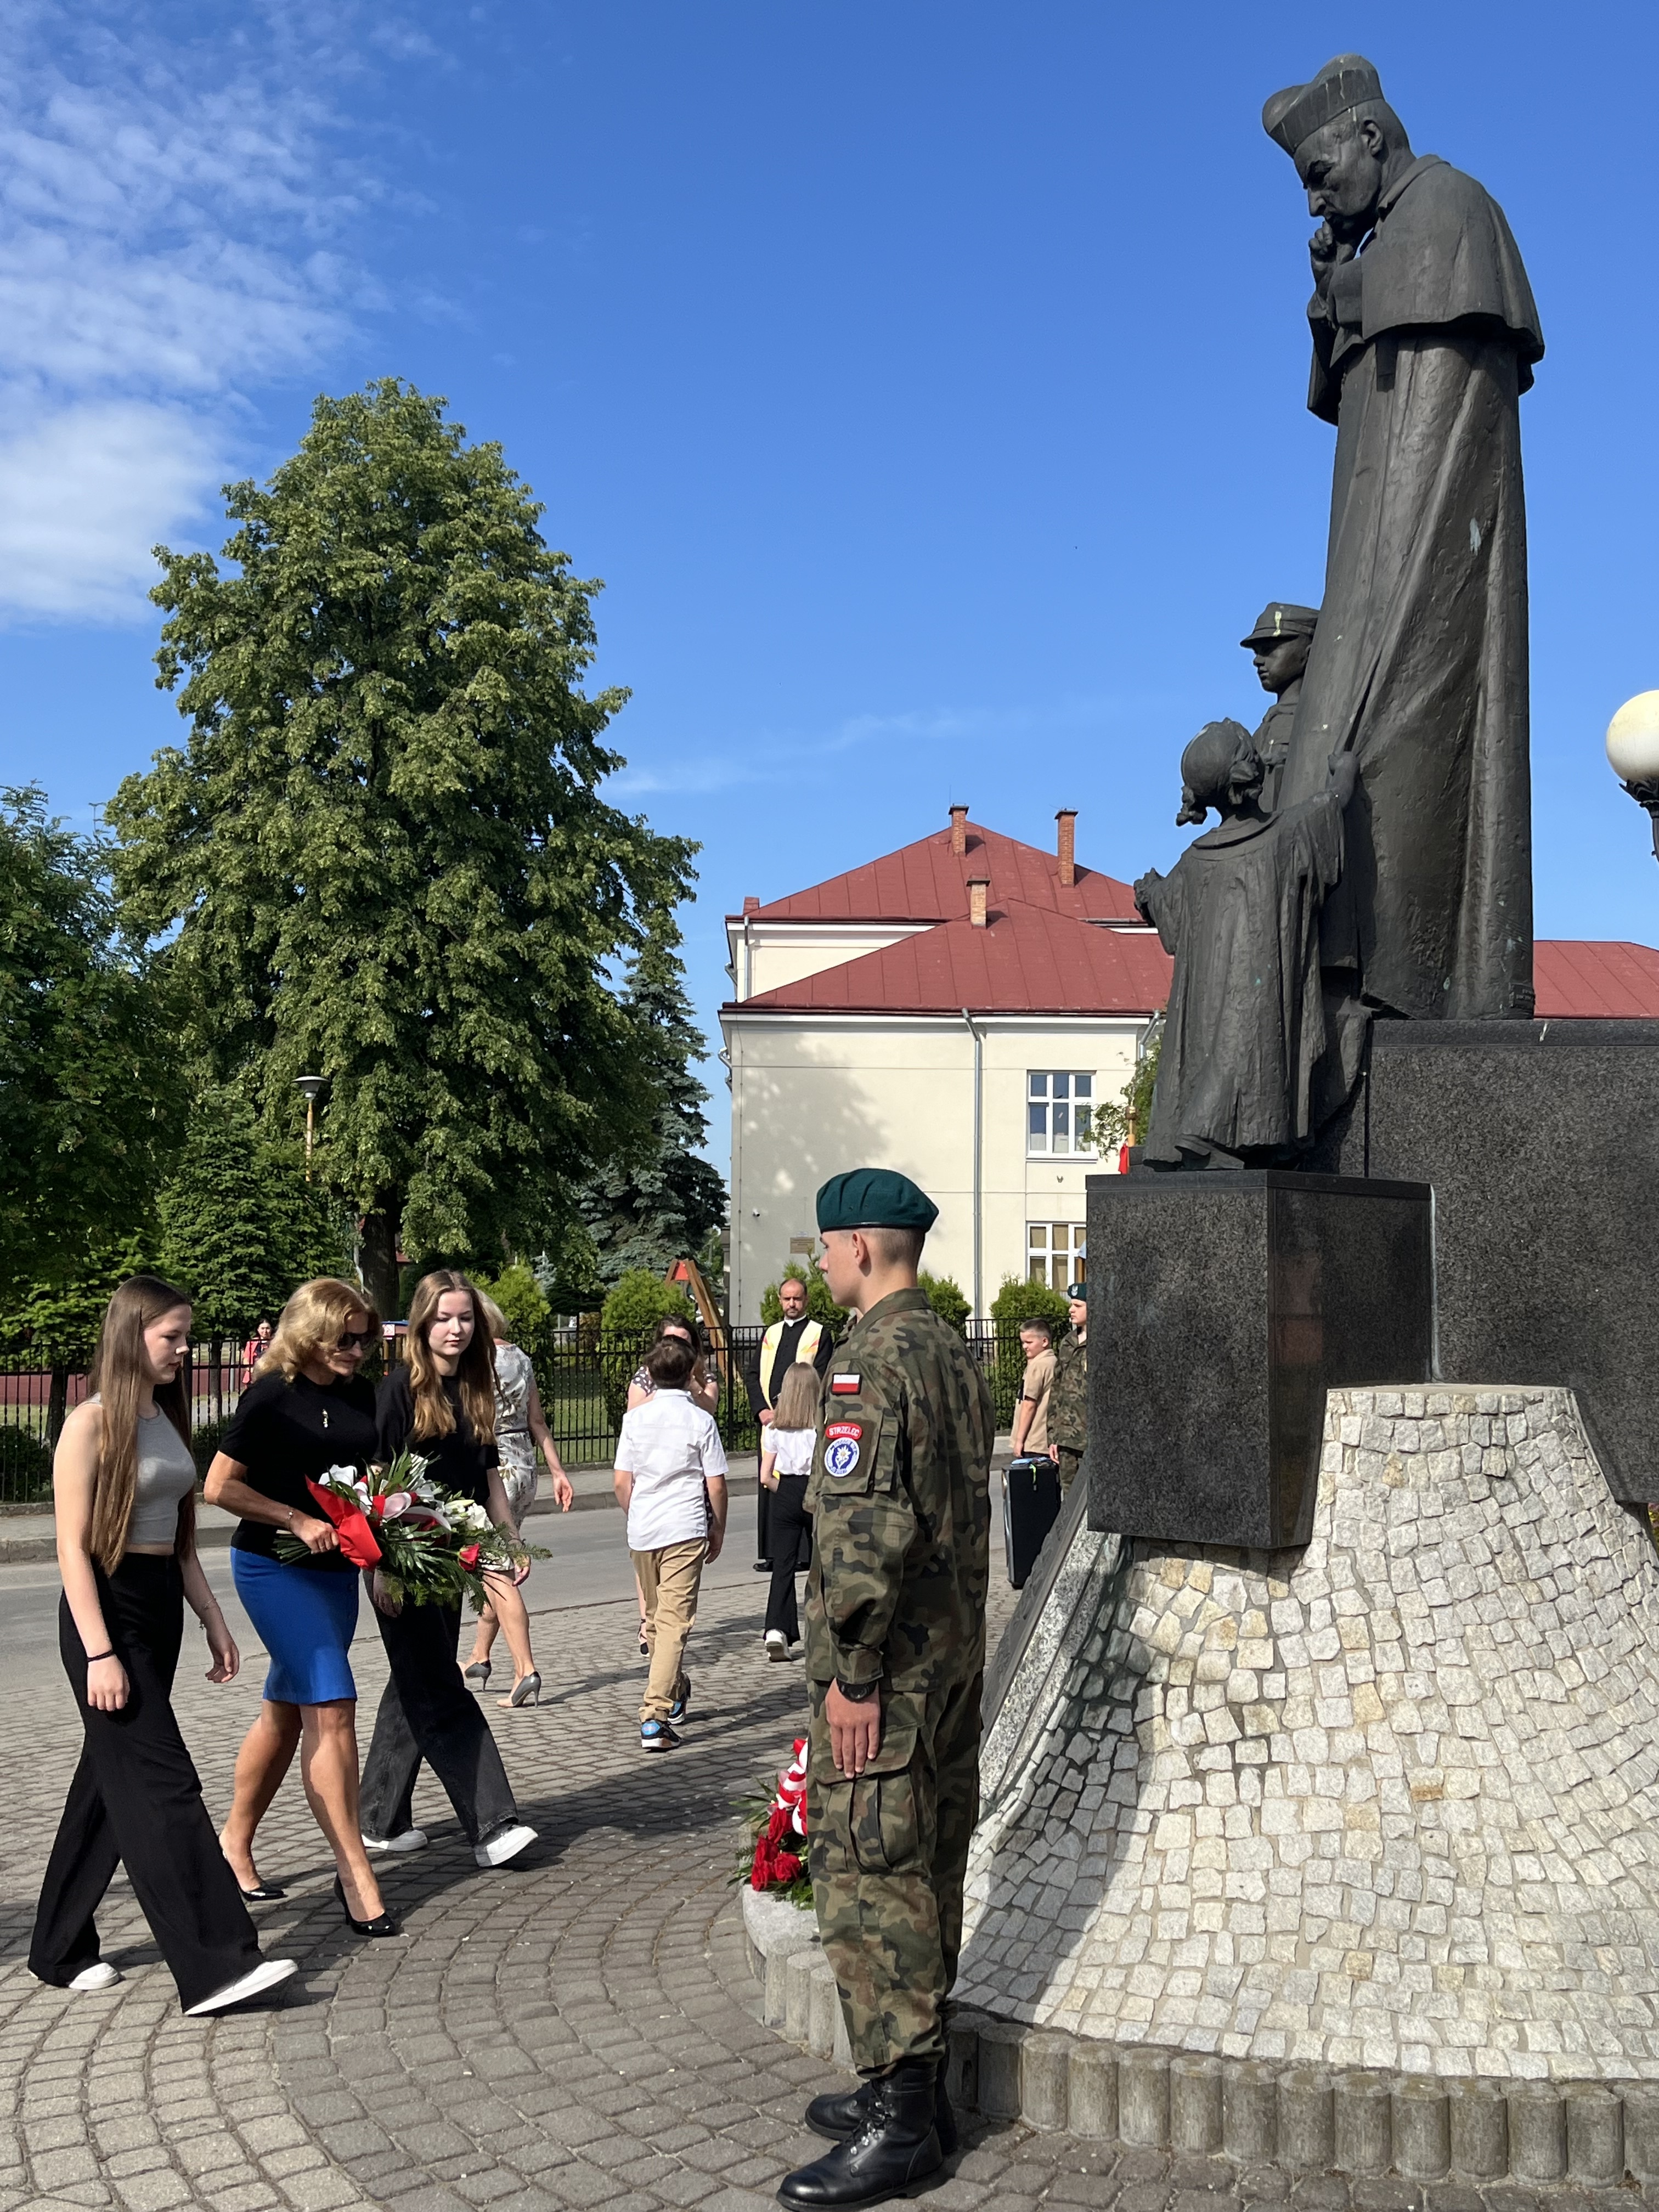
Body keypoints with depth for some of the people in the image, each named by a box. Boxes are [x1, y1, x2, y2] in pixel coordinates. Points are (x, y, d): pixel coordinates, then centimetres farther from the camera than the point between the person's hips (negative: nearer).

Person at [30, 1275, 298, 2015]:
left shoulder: (167, 1419, 13)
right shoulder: (91, 1423, -11)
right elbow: (73, 1546, -14)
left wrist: (213, 1620, 14)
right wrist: (99, 1653, -19)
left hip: (161, 1610, 8)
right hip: (107, 1611, -8)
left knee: (110, 1781, 14)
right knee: (162, 1785, -10)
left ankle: (60, 1949, 26)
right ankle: (214, 1966, -10)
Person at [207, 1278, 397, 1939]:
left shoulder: (362, 1395, 6)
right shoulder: (272, 1395, -12)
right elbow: (218, 1487, -13)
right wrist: (298, 1520, -19)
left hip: (336, 1569, 7)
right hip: (275, 1568, -7)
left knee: (287, 1711, 15)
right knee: (332, 1709, -13)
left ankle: (236, 1846, 31)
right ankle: (355, 1874, -8)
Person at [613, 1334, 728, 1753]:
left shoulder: (635, 1417, 2)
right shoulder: (700, 1420, -5)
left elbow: (622, 1482, 4)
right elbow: (716, 1486, -3)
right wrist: (718, 1530, 11)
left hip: (642, 1531, 4)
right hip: (686, 1530, -3)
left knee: (654, 1618, 20)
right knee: (675, 1622, -6)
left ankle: (676, 1692, 37)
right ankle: (655, 1717, -15)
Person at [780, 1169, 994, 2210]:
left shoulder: (872, 1357, -17)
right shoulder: (955, 1350, 12)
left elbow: (867, 1526, -24)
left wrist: (853, 1673, -20)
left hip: (885, 1670, -9)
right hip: (956, 1655, 10)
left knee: (870, 1878, -2)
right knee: (929, 1869, 15)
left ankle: (902, 2122, 5)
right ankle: (918, 2084, 26)